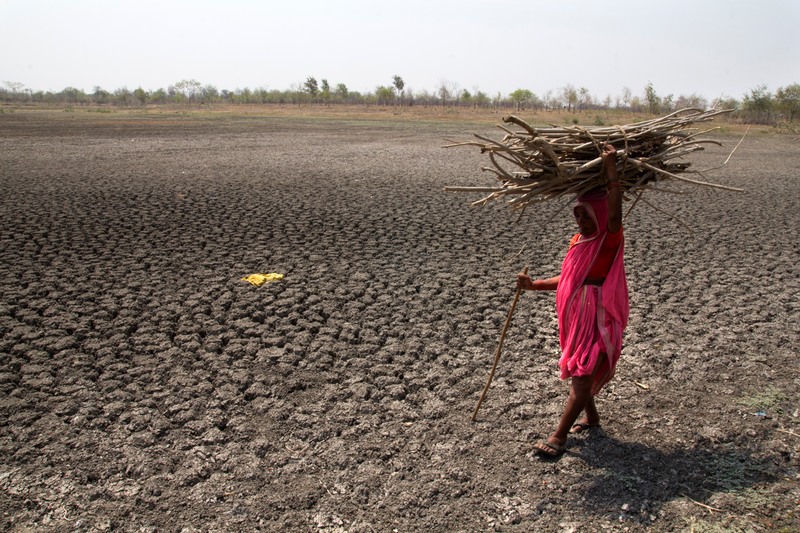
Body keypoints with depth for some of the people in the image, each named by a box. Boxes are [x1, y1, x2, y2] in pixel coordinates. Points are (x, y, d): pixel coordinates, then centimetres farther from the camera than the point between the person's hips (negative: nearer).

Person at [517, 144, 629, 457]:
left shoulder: (610, 239, -11)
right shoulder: (578, 241, 9)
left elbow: (614, 215, -33)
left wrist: (611, 171, -33)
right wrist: (535, 285, 7)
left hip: (599, 319, -8)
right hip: (576, 316, 8)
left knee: (582, 375, -9)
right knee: (578, 371, 20)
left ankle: (559, 436, -7)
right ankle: (591, 417, 42)